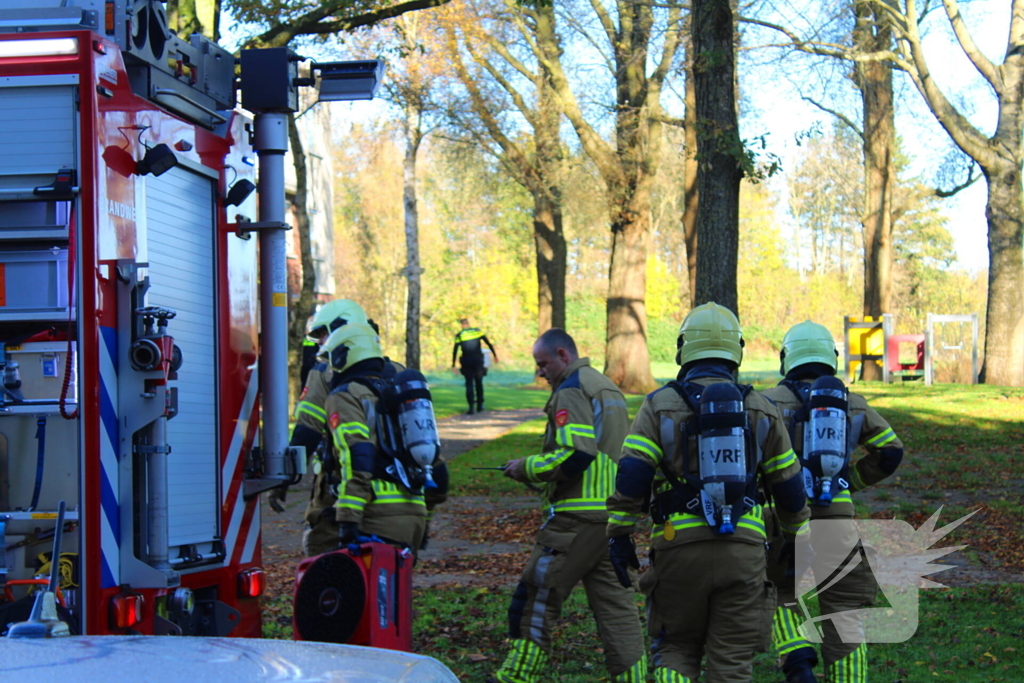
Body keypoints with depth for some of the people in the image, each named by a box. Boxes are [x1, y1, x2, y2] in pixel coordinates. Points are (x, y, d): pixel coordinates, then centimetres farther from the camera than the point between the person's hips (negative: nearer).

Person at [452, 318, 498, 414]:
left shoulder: (459, 335, 1)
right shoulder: (477, 331, 5)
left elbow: (455, 351, -3)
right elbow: (489, 344, 4)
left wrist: (453, 365, 1)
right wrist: (495, 355, 12)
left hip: (466, 362, -1)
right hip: (478, 361, 1)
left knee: (469, 384, 1)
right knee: (479, 383, 15)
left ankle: (471, 407, -11)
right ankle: (480, 405, 18)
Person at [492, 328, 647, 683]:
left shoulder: (571, 391, -9)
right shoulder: (609, 388, 20)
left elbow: (575, 455, -21)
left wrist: (527, 468, -8)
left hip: (579, 517, -9)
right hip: (614, 516, 9)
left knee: (535, 601, -1)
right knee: (617, 607, 9)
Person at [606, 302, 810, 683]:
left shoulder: (661, 405, 1)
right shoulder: (761, 410, 8)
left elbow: (632, 477, -7)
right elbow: (789, 486, 13)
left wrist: (620, 535, 0)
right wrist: (801, 535, 26)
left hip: (681, 547, -1)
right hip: (744, 549, 1)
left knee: (676, 648, 16)